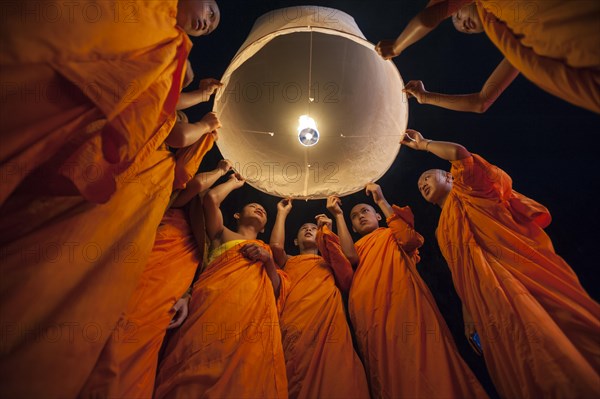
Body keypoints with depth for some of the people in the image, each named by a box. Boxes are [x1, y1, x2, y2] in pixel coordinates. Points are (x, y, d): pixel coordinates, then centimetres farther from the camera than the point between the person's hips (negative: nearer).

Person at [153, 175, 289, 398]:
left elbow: (277, 290, 19)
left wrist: (268, 260, 1)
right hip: (220, 302, -2)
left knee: (246, 376, -12)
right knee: (203, 374, -19)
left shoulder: (266, 250, 31)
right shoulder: (222, 234, 23)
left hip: (257, 314, 3)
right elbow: (211, 198, 7)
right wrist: (235, 182, 26)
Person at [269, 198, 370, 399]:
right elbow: (276, 246, 4)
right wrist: (282, 212, 19)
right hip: (297, 320, 0)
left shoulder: (329, 262, 29)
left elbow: (351, 257, 7)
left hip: (329, 318, 1)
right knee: (296, 382, -9)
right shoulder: (288, 261, 27)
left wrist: (329, 230, 14)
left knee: (332, 381, -12)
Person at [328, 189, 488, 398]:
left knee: (421, 373, -10)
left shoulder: (392, 234, 20)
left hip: (403, 303, -3)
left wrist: (381, 200, 1)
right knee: (388, 380, 2)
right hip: (370, 318, 3)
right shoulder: (357, 248, 27)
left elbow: (410, 239, -5)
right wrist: (339, 216, 8)